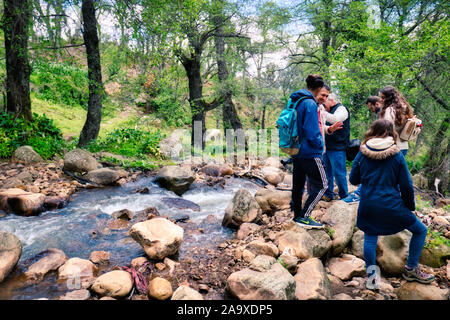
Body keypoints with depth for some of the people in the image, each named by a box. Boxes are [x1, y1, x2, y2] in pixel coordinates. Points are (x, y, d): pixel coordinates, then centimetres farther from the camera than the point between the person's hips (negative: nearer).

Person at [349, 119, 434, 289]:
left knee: (370, 237, 21)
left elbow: (353, 180, 6)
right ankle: (411, 269, 26)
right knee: (421, 231, 19)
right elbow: (407, 186, -2)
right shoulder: (397, 155, -6)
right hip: (391, 206, -2)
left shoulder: (362, 154, -2)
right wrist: (410, 207, 12)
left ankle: (371, 273, 13)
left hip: (367, 206, 3)